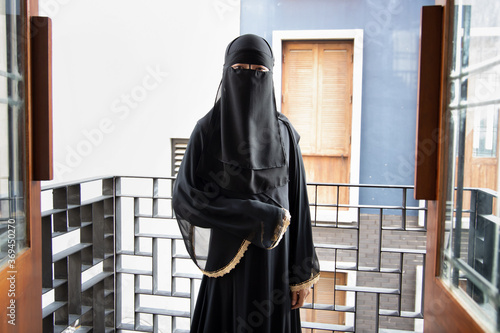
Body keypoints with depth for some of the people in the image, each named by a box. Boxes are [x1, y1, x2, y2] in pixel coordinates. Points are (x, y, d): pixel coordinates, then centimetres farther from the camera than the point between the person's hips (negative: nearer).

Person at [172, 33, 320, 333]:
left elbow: (297, 203, 1)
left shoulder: (284, 132, 1)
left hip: (275, 262, 2)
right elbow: (185, 197, -14)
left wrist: (303, 274, -1)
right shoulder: (208, 130, -6)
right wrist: (258, 217, -19)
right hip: (228, 261, -2)